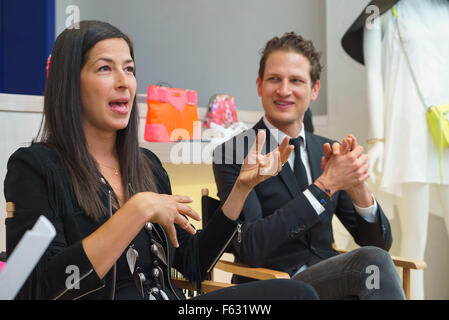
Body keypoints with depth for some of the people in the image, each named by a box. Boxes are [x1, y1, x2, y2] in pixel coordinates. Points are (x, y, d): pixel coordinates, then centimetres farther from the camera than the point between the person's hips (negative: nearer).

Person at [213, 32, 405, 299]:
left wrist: (358, 189, -14)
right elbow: (250, 248, -18)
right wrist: (326, 185, -21)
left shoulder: (326, 151, 9)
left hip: (329, 281, 6)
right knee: (373, 261, -29)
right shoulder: (232, 154, -5)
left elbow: (380, 243, 8)